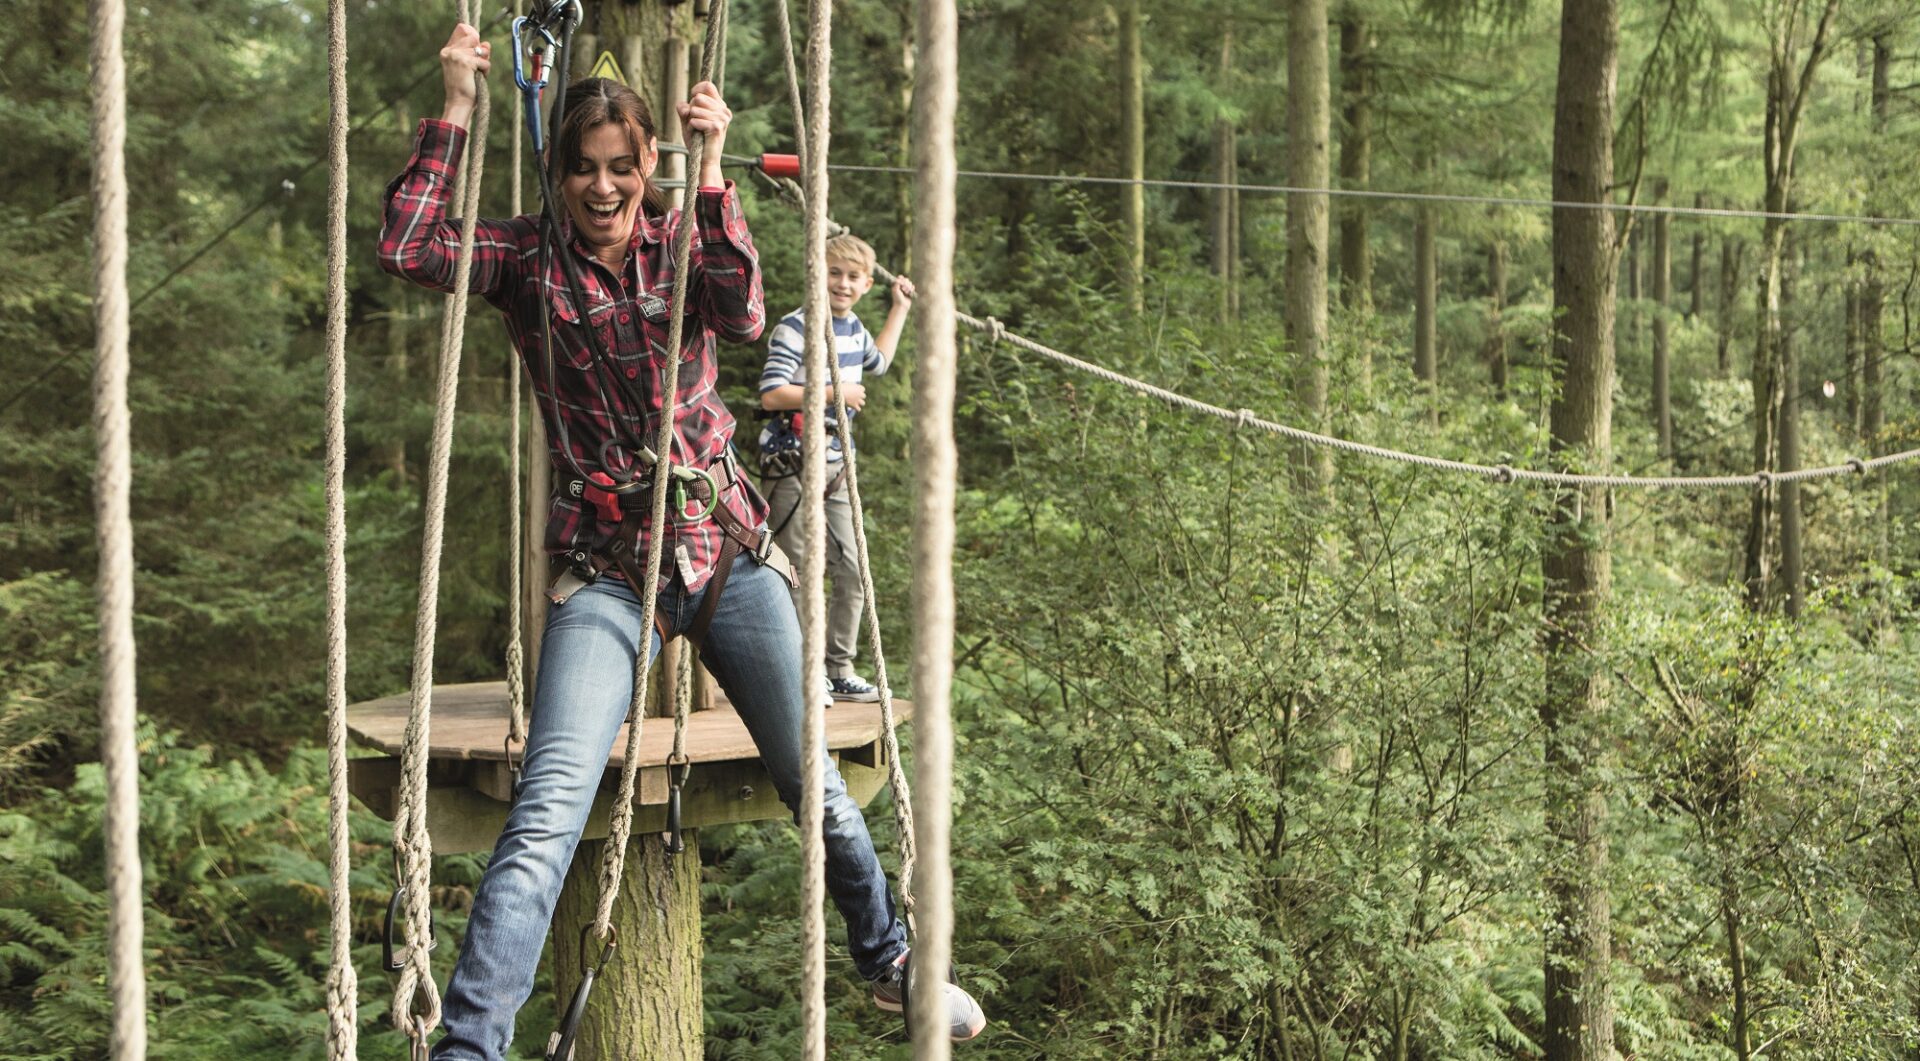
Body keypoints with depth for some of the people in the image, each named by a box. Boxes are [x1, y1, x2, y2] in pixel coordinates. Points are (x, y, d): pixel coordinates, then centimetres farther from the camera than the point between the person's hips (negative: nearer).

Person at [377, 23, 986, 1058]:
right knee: (545, 817, -19)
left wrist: (712, 166, -19)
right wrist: (455, 108, -13)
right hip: (603, 573, -2)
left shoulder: (681, 238, 5)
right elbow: (407, 244, -14)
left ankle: (887, 958, 37)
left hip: (725, 552, 2)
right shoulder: (530, 257, 2)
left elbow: (743, 315, -15)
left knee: (817, 786, 13)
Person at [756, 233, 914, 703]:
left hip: (834, 465, 8)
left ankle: (840, 671, 17)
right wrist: (833, 392, -17)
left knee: (851, 570, 8)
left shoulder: (853, 329, 13)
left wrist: (900, 309, 36)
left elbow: (878, 362, 37)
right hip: (793, 465, -8)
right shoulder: (796, 328, -13)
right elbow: (771, 395, -20)